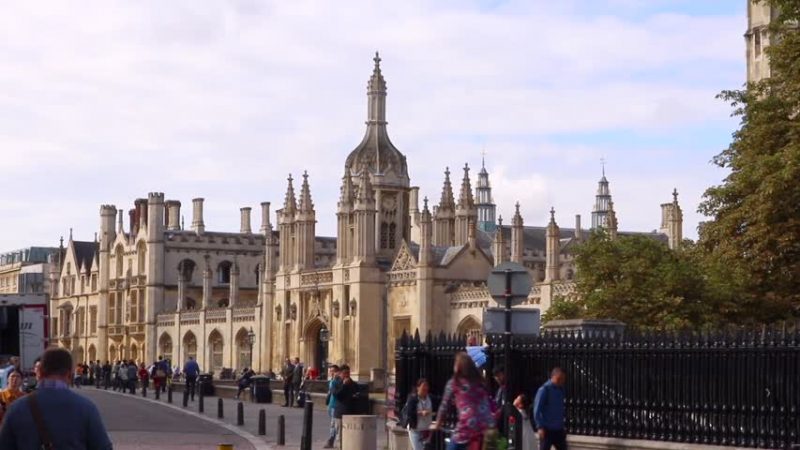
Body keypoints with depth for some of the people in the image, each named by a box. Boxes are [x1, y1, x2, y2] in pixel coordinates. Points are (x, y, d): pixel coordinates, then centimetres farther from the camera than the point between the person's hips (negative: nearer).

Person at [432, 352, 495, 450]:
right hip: (486, 427, 4)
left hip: (467, 426, -4)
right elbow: (491, 406, 20)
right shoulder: (480, 383, 20)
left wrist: (437, 425, 25)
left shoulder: (453, 383, 8)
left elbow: (445, 406, 12)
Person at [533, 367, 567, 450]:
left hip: (558, 430, 7)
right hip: (547, 430, -7)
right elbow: (537, 410, -14)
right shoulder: (544, 389, -12)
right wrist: (540, 427, -20)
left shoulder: (561, 390, 9)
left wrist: (562, 426, 16)